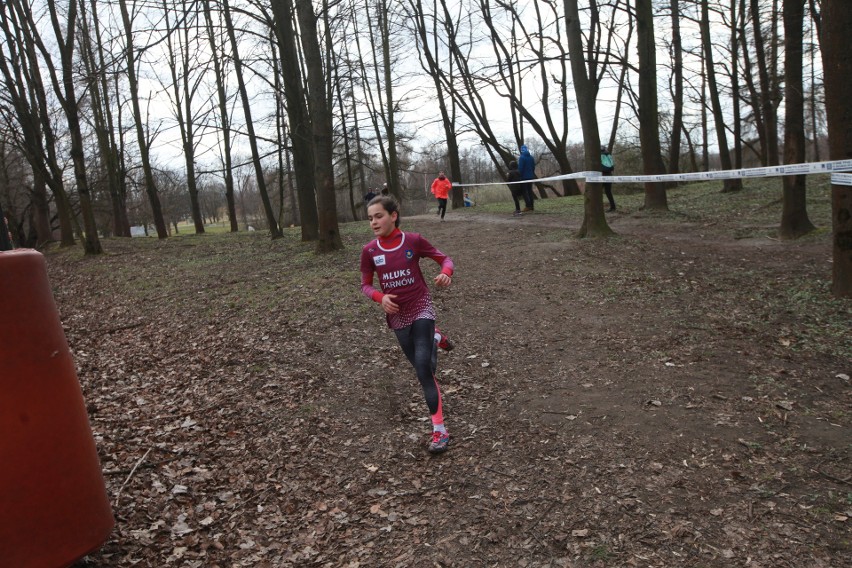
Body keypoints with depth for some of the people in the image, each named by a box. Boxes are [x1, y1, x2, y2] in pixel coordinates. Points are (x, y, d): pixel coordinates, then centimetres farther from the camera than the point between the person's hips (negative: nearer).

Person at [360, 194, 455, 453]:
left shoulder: (414, 241, -12)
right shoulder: (369, 251, -7)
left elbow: (445, 258, -2)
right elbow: (365, 285, 4)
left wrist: (446, 273, -25)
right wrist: (380, 297, -18)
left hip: (421, 308, -3)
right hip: (397, 314, 3)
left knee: (424, 366, -16)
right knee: (421, 367, 15)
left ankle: (439, 430, -9)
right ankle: (435, 339, 51)